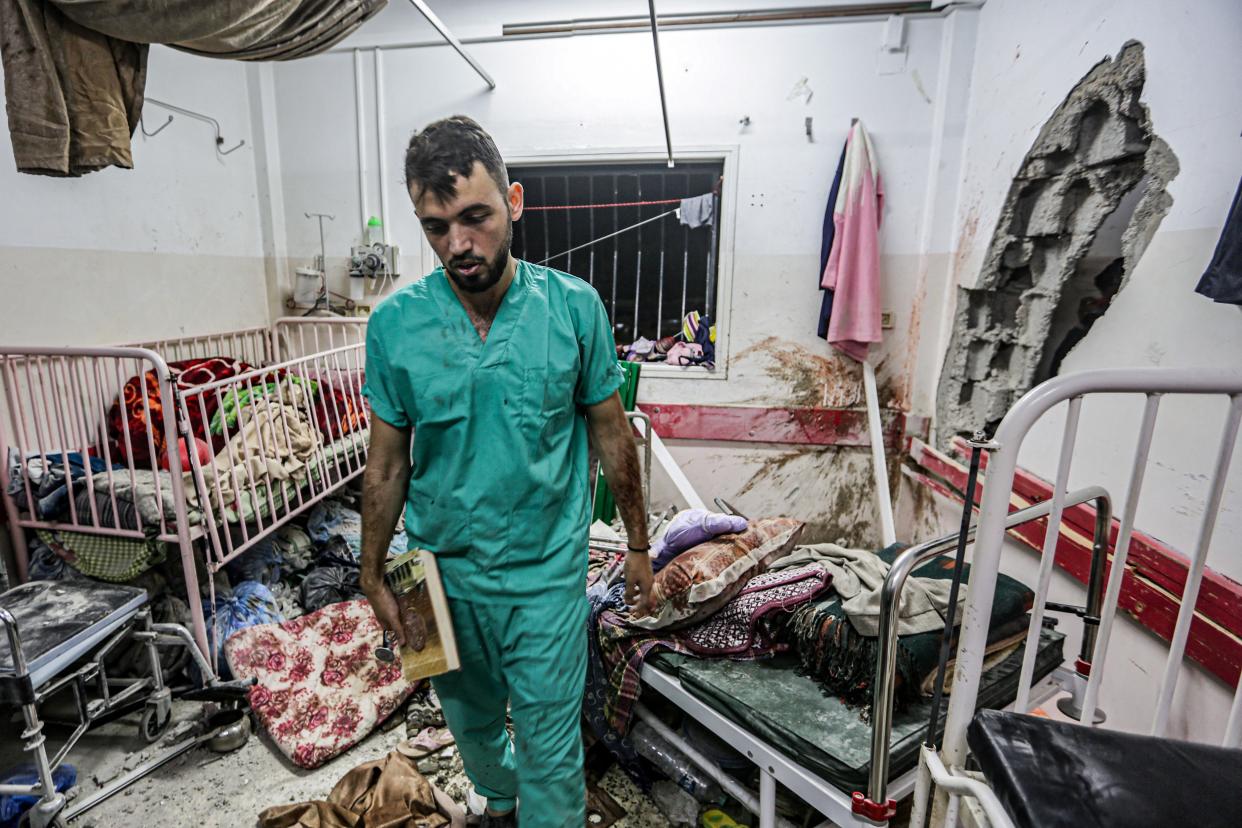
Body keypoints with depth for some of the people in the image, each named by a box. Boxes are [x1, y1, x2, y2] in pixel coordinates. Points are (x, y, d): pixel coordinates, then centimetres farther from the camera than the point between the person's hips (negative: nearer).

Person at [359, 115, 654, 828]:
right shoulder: (395, 323, -10)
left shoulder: (574, 306, -13)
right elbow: (387, 464, -1)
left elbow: (611, 434, -4)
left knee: (551, 748, 11)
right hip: (445, 570, 3)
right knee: (472, 720, 27)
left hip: (547, 571, -2)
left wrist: (639, 546, 3)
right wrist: (374, 576, 6)